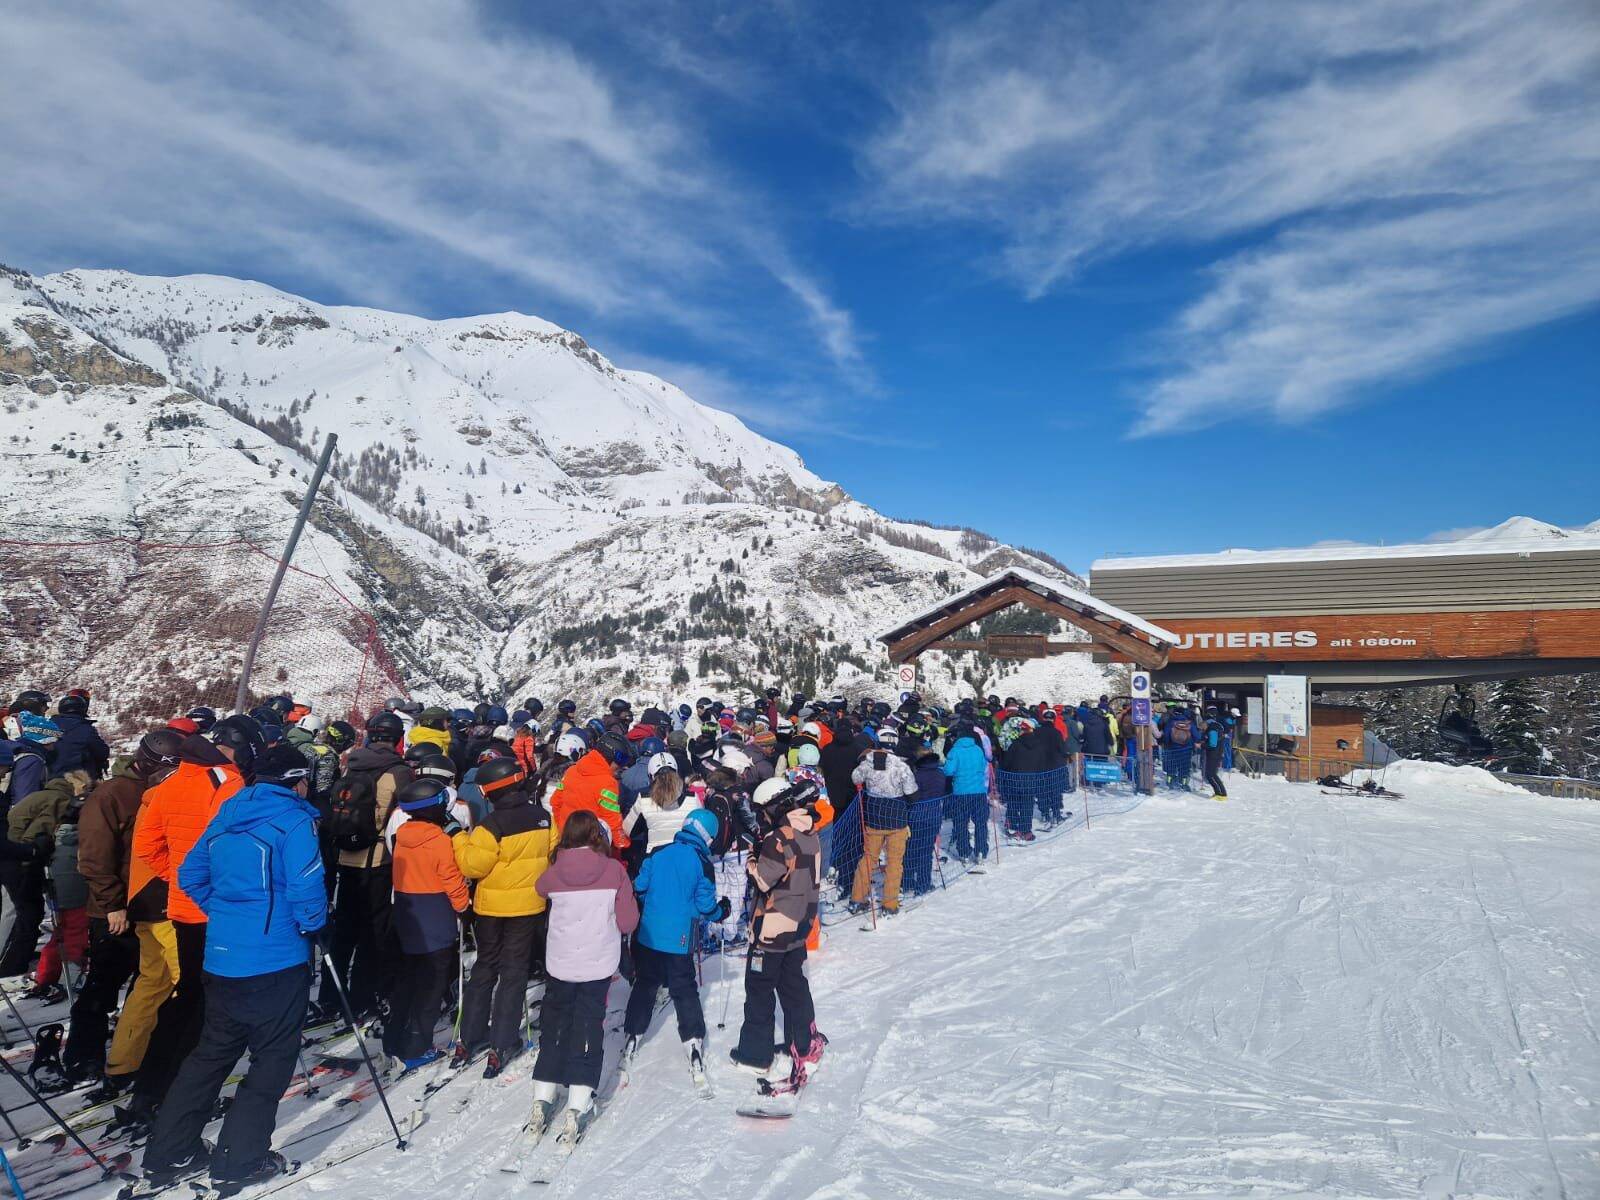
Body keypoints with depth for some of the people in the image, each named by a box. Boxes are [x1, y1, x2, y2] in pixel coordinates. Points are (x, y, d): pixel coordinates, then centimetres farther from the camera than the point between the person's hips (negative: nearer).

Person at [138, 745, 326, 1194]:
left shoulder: (227, 813, 8)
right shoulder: (295, 819, -14)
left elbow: (190, 876, 12)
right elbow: (306, 888, -20)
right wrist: (313, 925, -2)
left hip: (221, 958, 7)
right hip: (277, 962, -7)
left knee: (212, 1051, 22)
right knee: (273, 1058, 7)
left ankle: (167, 1152, 27)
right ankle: (239, 1162, 11)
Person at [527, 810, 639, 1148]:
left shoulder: (555, 872, -6)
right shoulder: (614, 870, -11)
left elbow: (540, 888, 18)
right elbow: (628, 922, -7)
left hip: (560, 965, 2)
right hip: (599, 965, -2)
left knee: (554, 1027, 17)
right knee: (588, 1030, 7)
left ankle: (542, 1100, 18)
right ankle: (577, 1107, 2)